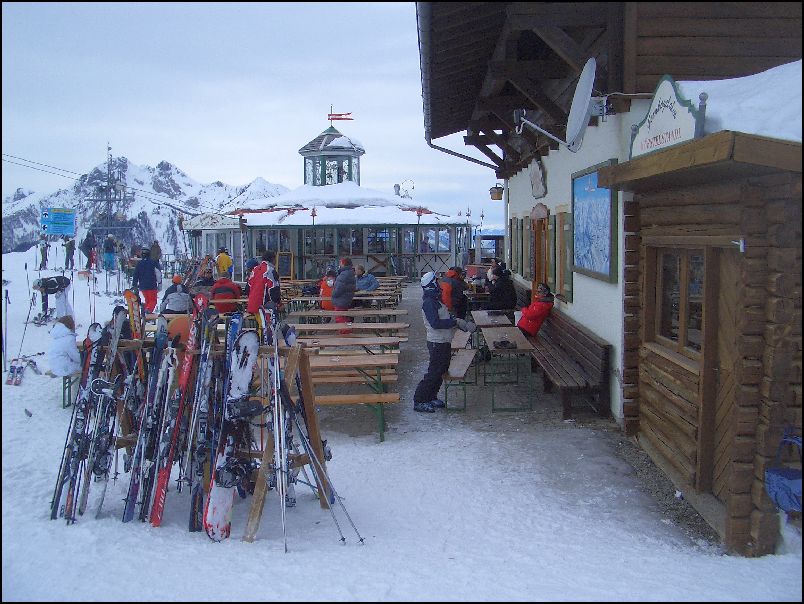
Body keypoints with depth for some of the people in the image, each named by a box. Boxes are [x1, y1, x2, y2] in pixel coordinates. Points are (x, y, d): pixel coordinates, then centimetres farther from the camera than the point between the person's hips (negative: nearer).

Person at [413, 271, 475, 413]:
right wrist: (456, 322, -23)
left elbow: (444, 318, 22)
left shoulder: (435, 300, 13)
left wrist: (462, 324, 10)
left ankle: (431, 397, 27)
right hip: (437, 343, -10)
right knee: (433, 373, -6)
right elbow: (435, 323, -28)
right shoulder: (429, 302, -19)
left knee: (441, 371, 17)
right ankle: (419, 401, 1)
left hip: (444, 342, 10)